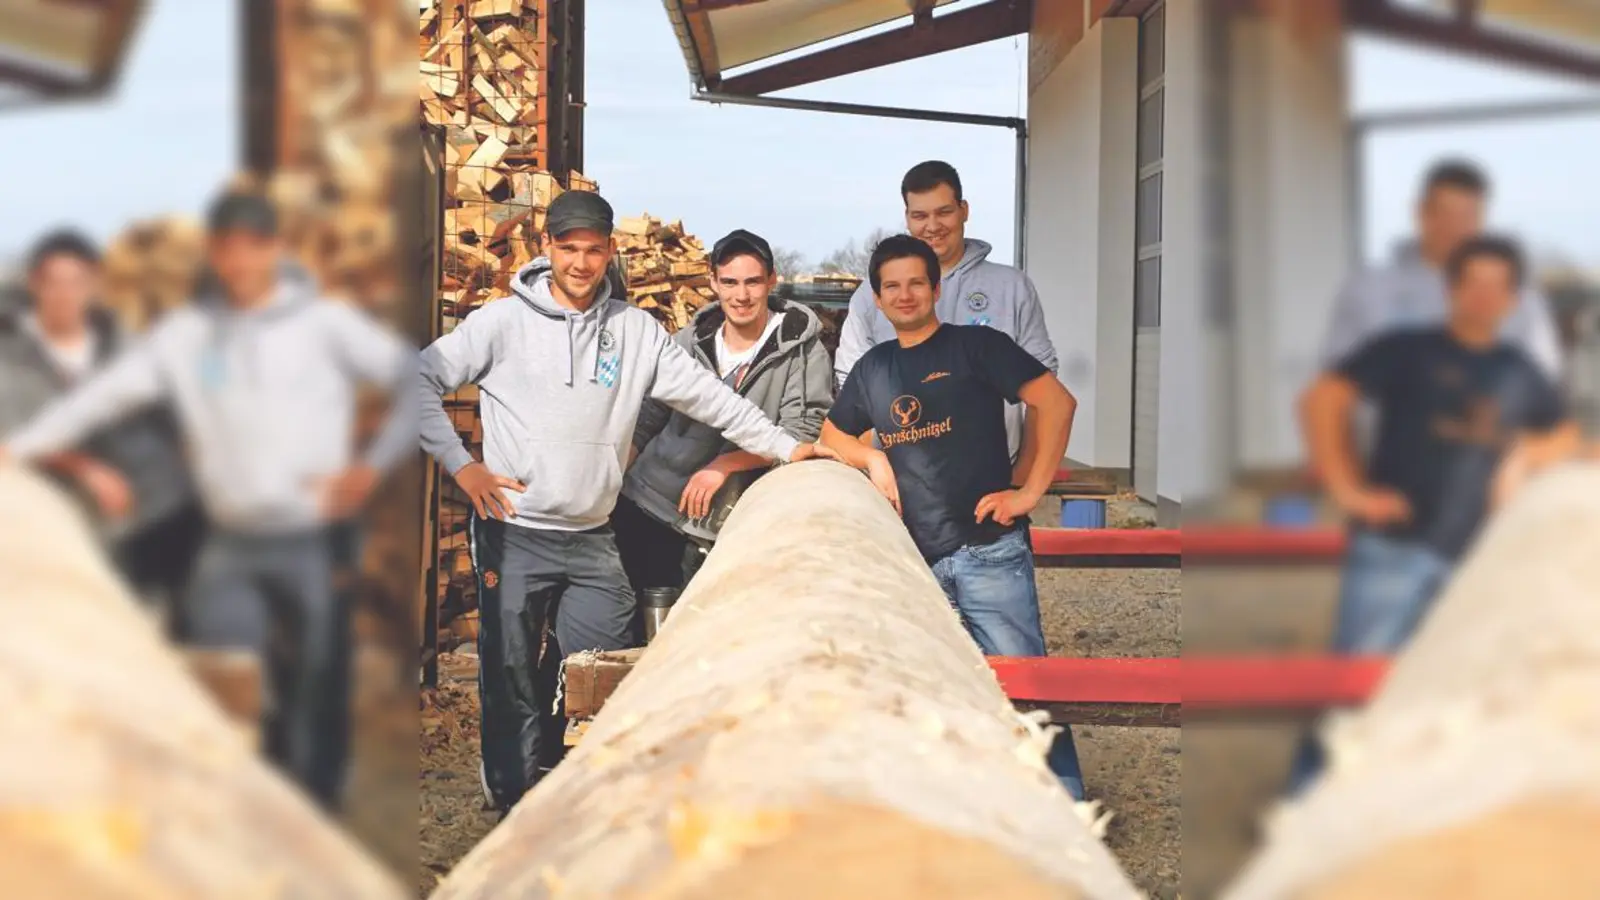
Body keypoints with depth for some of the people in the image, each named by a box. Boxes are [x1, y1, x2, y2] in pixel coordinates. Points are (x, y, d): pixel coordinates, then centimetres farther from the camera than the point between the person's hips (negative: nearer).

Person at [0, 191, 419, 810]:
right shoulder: (185, 334, 5)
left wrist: (372, 466, -9)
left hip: (314, 543, -2)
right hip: (230, 547, 2)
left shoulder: (323, 323, -2)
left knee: (317, 695, 4)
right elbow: (103, 394, 1)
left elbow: (418, 381, -3)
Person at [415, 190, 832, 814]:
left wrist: (786, 449, 5)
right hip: (513, 534, -3)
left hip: (592, 540, 3)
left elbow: (707, 396, 8)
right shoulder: (504, 321, -2)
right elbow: (423, 379, 0)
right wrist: (459, 464, -7)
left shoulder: (637, 331, 6)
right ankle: (515, 809, 14)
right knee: (511, 679, 2)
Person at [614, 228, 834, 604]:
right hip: (644, 503, 3)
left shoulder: (802, 350, -7)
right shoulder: (687, 343, 3)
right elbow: (645, 420, 11)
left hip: (726, 520, -3)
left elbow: (802, 433, -15)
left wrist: (723, 465, -20)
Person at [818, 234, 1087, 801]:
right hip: (915, 557, 5)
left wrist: (1031, 491, -11)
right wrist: (873, 459, 7)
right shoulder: (872, 369, 15)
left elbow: (1056, 402, -8)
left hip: (987, 548, -5)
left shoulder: (975, 346, -1)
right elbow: (832, 434, 28)